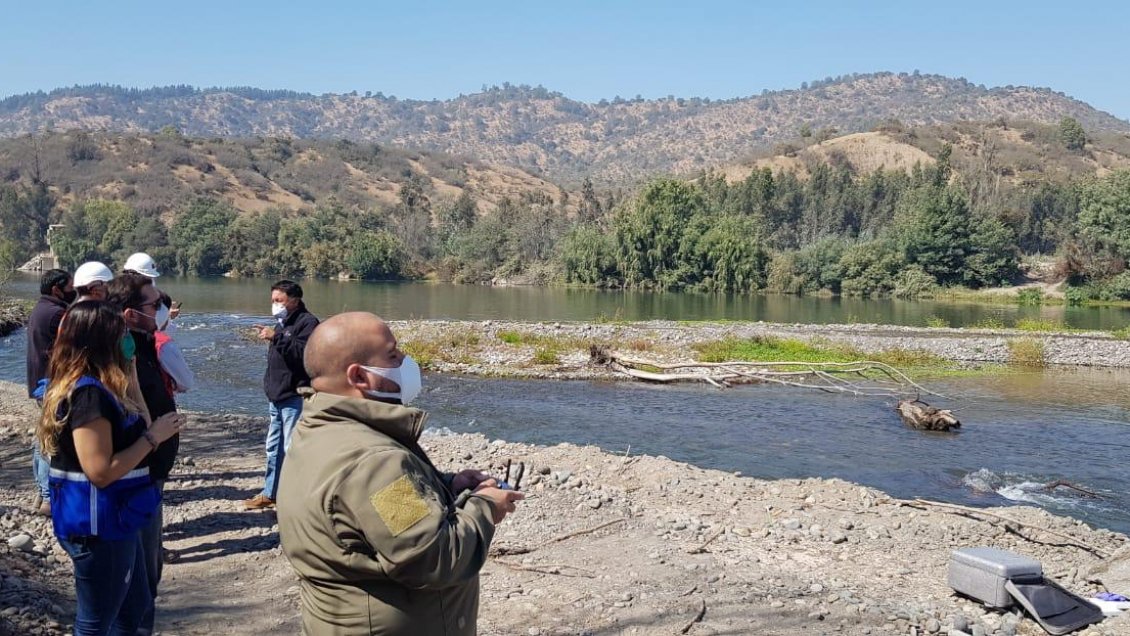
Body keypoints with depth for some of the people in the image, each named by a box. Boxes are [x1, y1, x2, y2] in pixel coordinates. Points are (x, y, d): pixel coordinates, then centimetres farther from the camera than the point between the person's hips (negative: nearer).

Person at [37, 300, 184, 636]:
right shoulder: (89, 394, -23)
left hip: (112, 520, 10)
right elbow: (102, 472, -27)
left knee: (134, 606, 23)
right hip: (99, 527, -10)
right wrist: (153, 436, -19)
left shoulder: (87, 387, 8)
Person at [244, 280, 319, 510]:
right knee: (274, 448, 16)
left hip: (295, 398, -10)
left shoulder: (308, 322, -10)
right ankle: (270, 494, 26)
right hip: (277, 398, 10)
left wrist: (276, 337, -26)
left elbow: (303, 352, -25)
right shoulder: (283, 323, 21)